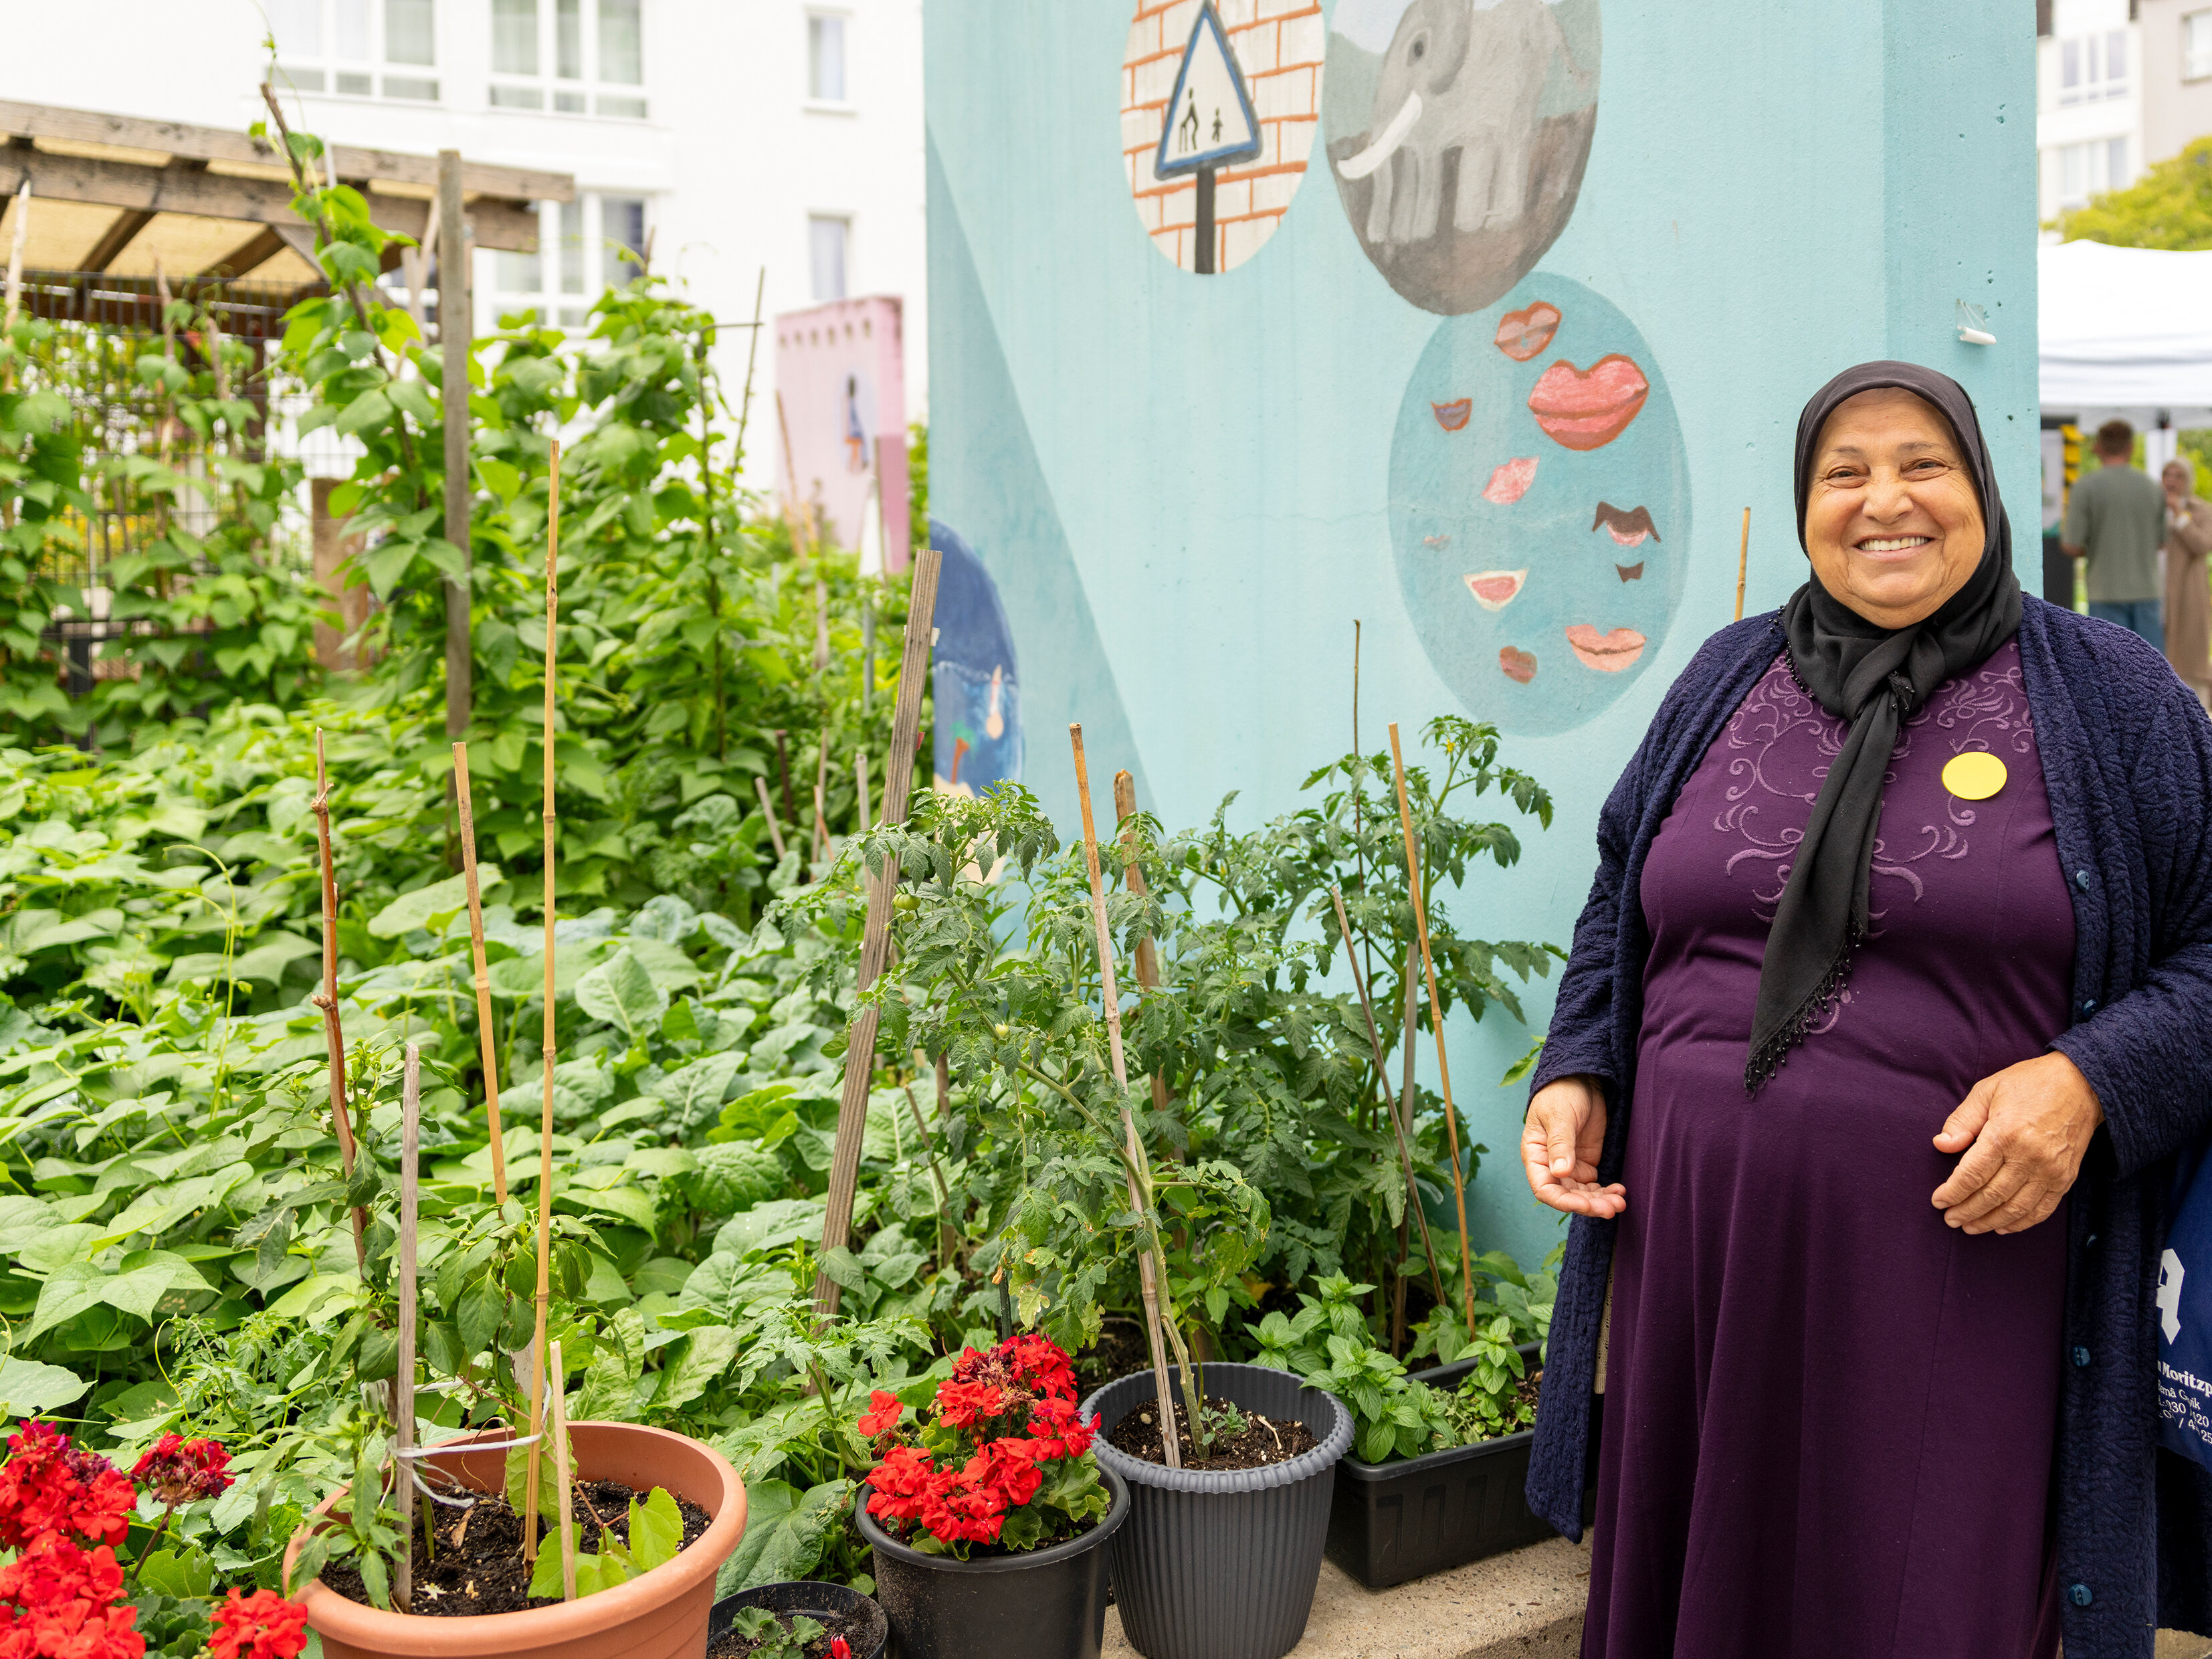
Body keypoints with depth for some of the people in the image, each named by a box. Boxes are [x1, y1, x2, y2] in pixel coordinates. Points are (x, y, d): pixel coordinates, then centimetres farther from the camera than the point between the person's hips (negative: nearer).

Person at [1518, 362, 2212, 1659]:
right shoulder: (1728, 680, 11)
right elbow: (1619, 908, 19)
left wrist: (2092, 1080, -16)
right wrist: (1576, 1076, 5)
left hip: (1956, 1264, -3)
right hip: (1694, 1251, 3)